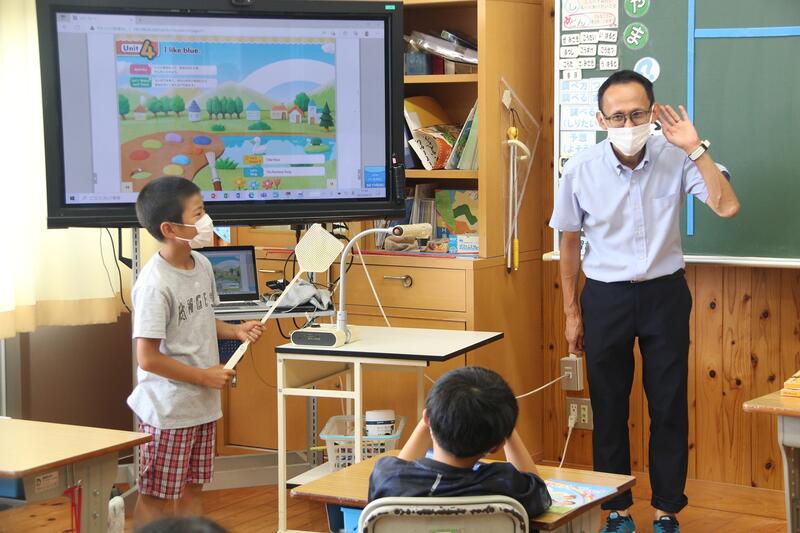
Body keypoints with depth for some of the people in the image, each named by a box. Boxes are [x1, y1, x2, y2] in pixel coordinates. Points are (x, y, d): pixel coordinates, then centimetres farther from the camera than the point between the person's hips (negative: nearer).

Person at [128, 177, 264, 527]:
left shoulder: (202, 265, 2)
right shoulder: (155, 284, -22)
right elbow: (148, 357, -21)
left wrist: (235, 331, 2)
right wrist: (204, 376, -15)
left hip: (202, 404, 8)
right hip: (168, 409, -8)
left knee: (192, 489, 17)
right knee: (155, 497, 4)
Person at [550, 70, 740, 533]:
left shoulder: (676, 159, -11)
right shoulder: (581, 170, -9)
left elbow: (727, 206, -22)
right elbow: (569, 242, 2)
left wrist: (695, 148, -26)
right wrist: (572, 313, 4)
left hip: (665, 292, 0)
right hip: (606, 297, 0)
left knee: (670, 408, 6)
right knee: (609, 408, 9)